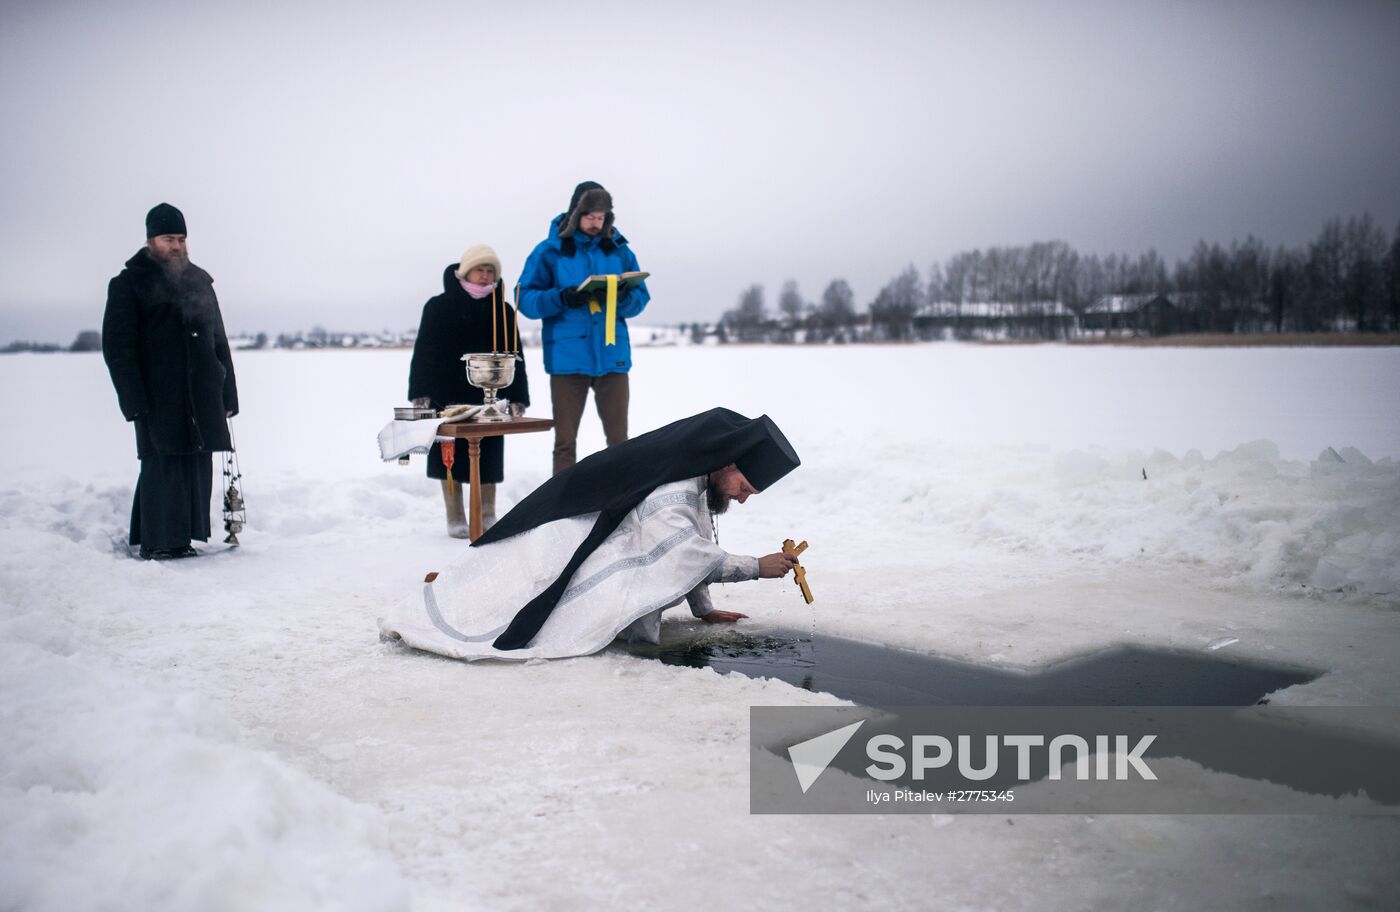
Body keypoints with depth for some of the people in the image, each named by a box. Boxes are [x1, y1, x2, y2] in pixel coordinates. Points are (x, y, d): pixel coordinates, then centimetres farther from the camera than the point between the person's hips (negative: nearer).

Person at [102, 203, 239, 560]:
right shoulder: (128, 284, 2)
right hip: (159, 400, -5)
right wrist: (135, 402, -13)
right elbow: (117, 347, -4)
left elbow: (219, 341, 20)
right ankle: (155, 543, 5)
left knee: (198, 467, 5)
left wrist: (228, 394, 13)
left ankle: (182, 538, 14)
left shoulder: (199, 281, 17)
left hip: (203, 401, 5)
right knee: (162, 467, -5)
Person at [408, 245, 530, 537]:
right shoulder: (438, 306, 2)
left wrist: (517, 397, 2)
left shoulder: (502, 310, 8)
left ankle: (487, 517, 15)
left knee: (489, 456, 5)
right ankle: (455, 518, 11)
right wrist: (421, 393, -7)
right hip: (448, 396, -2)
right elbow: (423, 352, 0)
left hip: (489, 397, 2)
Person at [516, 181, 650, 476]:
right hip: (568, 358, -2)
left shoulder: (618, 250, 9)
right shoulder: (549, 251, 1)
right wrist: (561, 298, -20)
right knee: (565, 440, 3)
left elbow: (641, 297, 10)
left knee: (618, 438, 5)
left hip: (612, 355, 2)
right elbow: (526, 299, -2)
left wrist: (622, 298, -13)